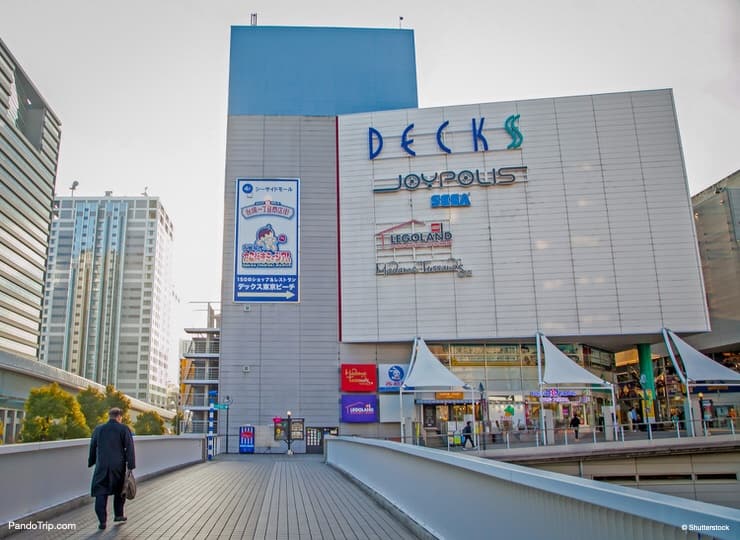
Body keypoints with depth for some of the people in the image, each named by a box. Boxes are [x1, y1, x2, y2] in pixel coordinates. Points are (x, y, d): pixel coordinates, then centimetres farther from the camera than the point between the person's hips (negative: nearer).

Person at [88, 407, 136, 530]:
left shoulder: (98, 429, 7)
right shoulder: (124, 429, -3)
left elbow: (92, 448, 14)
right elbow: (129, 448, -7)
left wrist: (91, 463, 25)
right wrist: (131, 466, -5)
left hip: (102, 466, 1)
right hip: (118, 466, -1)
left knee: (101, 493, 4)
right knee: (119, 490, 18)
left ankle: (102, 520, -2)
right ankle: (118, 515, 25)